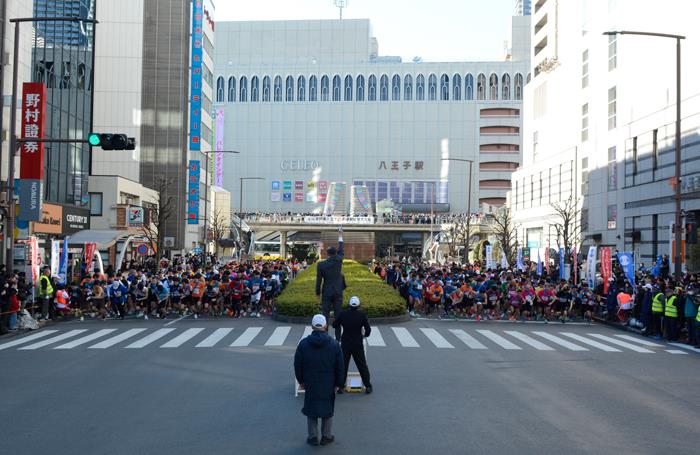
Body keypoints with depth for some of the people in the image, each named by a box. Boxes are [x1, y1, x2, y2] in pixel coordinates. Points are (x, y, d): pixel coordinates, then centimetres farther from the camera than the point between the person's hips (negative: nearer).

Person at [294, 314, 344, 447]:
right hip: (328, 384, 0)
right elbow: (340, 366, -3)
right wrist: (338, 383, 6)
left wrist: (301, 380, 12)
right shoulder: (334, 344, -8)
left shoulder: (303, 344, -7)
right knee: (328, 408, 13)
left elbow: (297, 365, 0)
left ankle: (313, 437, 16)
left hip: (310, 383, 0)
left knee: (311, 408, 12)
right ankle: (326, 436, 20)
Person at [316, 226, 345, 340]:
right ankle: (338, 337, 6)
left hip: (326, 292, -1)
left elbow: (318, 280, -3)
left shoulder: (321, 264, -7)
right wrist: (340, 236, 24)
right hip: (338, 292, 1)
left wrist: (318, 292, 8)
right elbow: (341, 251, 13)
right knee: (338, 315, 5)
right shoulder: (338, 260, -6)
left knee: (325, 315, 4)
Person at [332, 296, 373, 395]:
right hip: (358, 344, 0)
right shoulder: (362, 315, -9)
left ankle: (340, 386, 10)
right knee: (362, 365, 10)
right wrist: (365, 334, 13)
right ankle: (368, 386, 13)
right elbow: (368, 329, -8)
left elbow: (335, 325, 4)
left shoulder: (343, 314, -7)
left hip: (345, 343, 1)